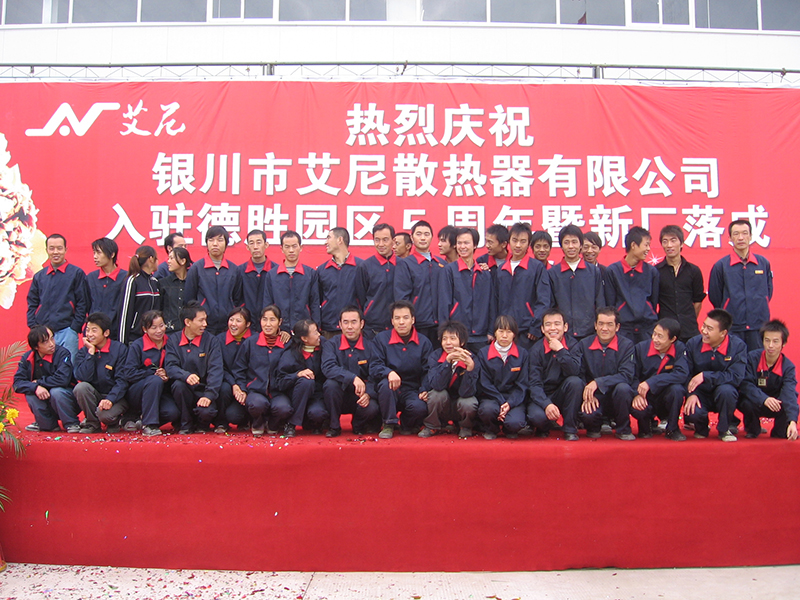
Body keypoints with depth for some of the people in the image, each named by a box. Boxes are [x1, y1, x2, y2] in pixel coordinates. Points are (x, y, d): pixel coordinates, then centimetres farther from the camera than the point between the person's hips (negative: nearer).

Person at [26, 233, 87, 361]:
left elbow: (82, 304, -1)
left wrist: (74, 328, -8)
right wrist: (33, 327, 3)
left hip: (66, 332, -3)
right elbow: (32, 304, 16)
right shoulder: (39, 276, 14)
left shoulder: (76, 273, 2)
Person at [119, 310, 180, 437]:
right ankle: (148, 425, -25)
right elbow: (129, 374, -12)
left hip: (161, 391, 3)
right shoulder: (137, 346, -4)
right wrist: (154, 374, -20)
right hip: (136, 392, -3)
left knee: (173, 412, -27)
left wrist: (167, 375, -15)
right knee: (155, 381, -35)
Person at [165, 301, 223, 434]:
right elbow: (170, 367, -9)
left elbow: (215, 370, -11)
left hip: (204, 390, -1)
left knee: (206, 412, -29)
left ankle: (202, 426, 11)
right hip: (185, 390, 1)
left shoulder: (211, 340, -2)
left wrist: (209, 395, -25)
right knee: (179, 384, -32)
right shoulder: (173, 340, 3)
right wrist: (186, 376, -31)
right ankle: (187, 424, -8)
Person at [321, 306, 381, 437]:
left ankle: (359, 426, 9)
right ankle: (334, 426, -9)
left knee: (372, 408, -30)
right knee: (330, 384, -30)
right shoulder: (331, 344, -4)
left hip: (361, 398, 0)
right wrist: (353, 378, -34)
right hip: (339, 398, 0)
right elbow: (328, 368, -21)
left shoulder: (370, 346, -2)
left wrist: (368, 394, -28)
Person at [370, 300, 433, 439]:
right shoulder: (381, 339, 3)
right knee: (385, 383, -34)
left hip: (412, 391, 0)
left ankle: (406, 425, 6)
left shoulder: (424, 343, 5)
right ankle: (388, 425, -12)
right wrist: (389, 372, -28)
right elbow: (374, 368, -6)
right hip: (390, 392, 0)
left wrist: (424, 390, -18)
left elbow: (428, 372, 2)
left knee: (420, 407, -32)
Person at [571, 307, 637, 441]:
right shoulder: (584, 345, 2)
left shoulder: (626, 345, -4)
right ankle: (593, 428, 9)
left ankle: (624, 429, -7)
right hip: (593, 398, 0)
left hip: (616, 397, 0)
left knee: (623, 388, -34)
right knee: (587, 414, -32)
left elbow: (626, 376, -15)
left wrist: (598, 382, -26)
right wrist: (587, 396, -20)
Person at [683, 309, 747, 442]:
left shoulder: (738, 346, -12)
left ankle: (724, 429, -7)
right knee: (691, 412, -30)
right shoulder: (692, 344, -6)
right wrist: (691, 394, -23)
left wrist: (705, 376, -27)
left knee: (725, 390, -36)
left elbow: (735, 377, -22)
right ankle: (701, 427, 11)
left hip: (724, 395, -1)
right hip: (700, 394, 1)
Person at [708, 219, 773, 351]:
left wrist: (758, 310, 12)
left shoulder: (764, 263, 6)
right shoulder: (720, 265, -1)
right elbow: (714, 297, 5)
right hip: (732, 328, -2)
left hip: (760, 327, 2)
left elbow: (768, 292, 16)